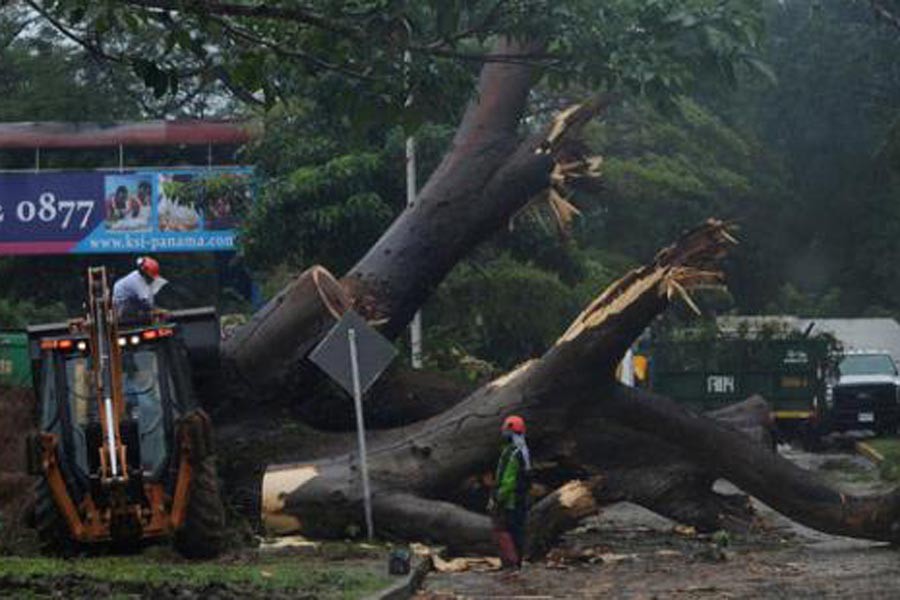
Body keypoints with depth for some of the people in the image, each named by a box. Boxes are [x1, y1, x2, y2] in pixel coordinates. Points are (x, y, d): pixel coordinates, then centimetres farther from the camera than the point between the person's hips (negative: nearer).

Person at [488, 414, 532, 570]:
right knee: (517, 533, 13)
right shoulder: (524, 451, 12)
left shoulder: (511, 453, -19)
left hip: (509, 501, -9)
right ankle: (517, 564, 17)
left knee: (502, 533, -7)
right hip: (521, 502, 9)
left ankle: (510, 564, -13)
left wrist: (497, 500, -17)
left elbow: (508, 481, -23)